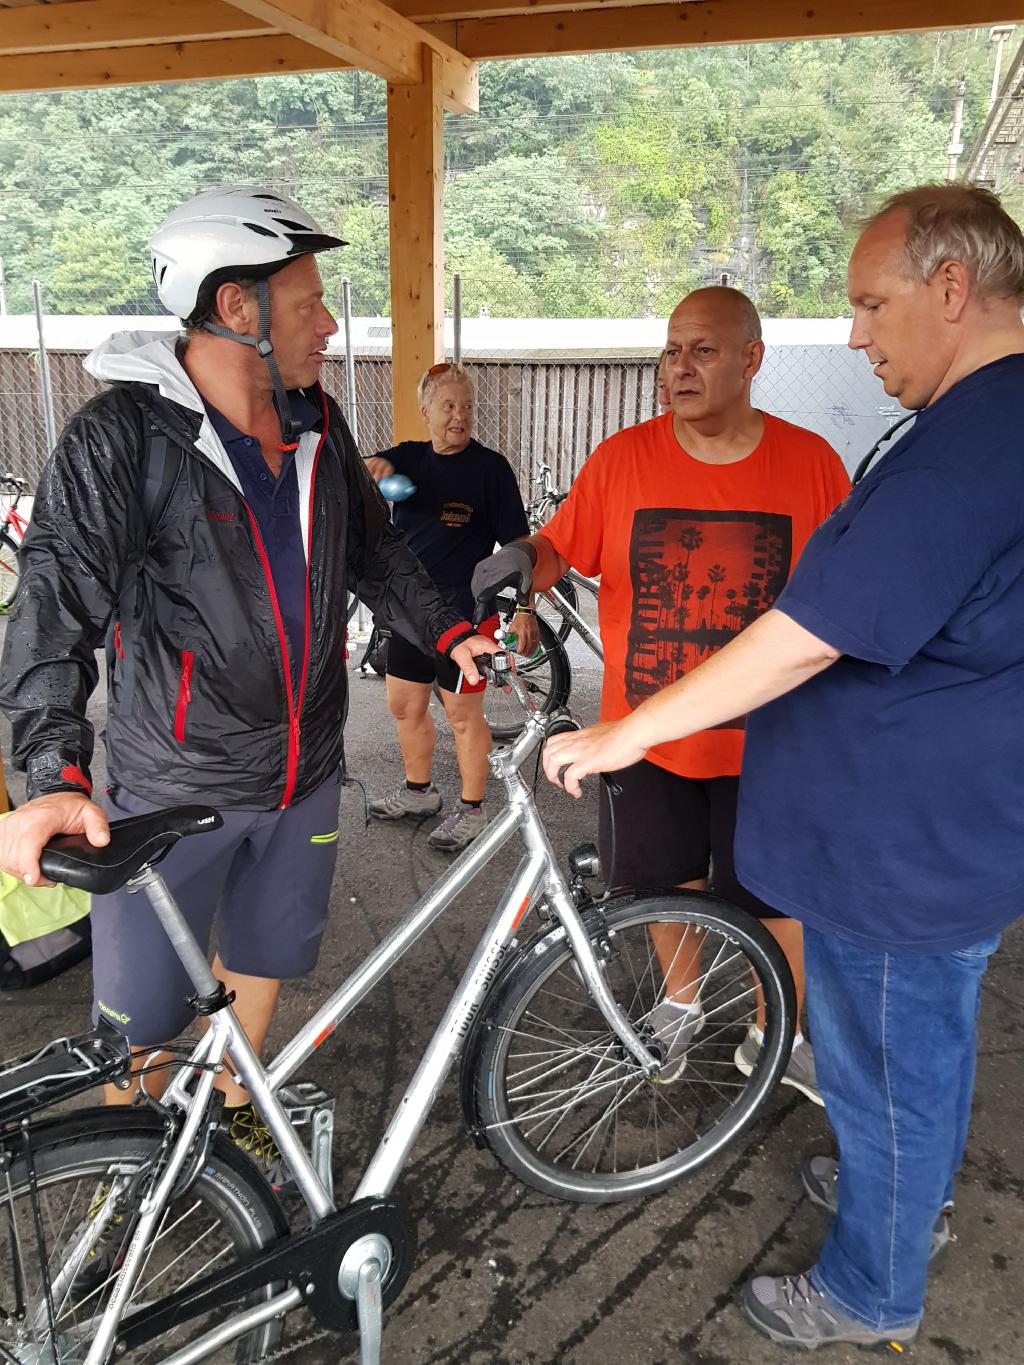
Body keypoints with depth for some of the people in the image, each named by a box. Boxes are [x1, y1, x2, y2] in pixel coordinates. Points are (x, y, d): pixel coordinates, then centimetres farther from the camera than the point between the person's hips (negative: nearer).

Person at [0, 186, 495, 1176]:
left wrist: (450, 633, 2)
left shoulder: (316, 425, 3)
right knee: (143, 1013, 9)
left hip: (302, 773, 6)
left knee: (262, 957, 24)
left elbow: (374, 549, 14)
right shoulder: (122, 437, -16)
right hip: (173, 789, -5)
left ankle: (233, 1109, 50)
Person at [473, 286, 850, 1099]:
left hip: (766, 742, -1)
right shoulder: (622, 459, -5)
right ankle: (681, 1002, 45)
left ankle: (777, 1037, 38)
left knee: (778, 899, 12)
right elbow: (559, 548, 0)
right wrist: (523, 561, -23)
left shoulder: (810, 461, -5)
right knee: (668, 883, 18)